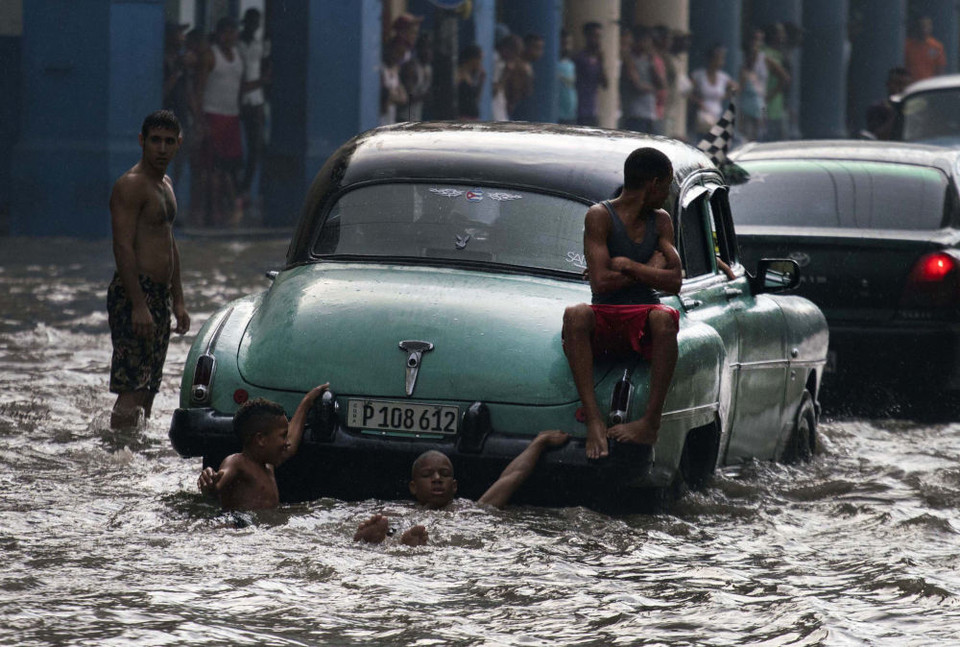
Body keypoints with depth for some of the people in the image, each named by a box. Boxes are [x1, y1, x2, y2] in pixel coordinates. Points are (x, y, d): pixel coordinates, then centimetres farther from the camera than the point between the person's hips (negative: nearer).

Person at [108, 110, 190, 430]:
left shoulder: (165, 184, 18)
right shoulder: (130, 185, -12)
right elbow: (123, 247, -19)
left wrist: (178, 302, 22)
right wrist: (139, 305, -26)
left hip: (159, 295, 10)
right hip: (134, 295, -9)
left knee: (148, 389, 10)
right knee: (132, 388, -15)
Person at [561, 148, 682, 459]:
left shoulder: (660, 221, 12)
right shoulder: (600, 216, -2)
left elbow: (673, 283, 1)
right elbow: (601, 283, -12)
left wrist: (626, 265, -7)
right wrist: (649, 270, -2)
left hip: (643, 319, 2)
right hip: (605, 320, -2)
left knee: (664, 318, -34)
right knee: (575, 314, -36)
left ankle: (650, 422, -37)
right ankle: (593, 419, -43)